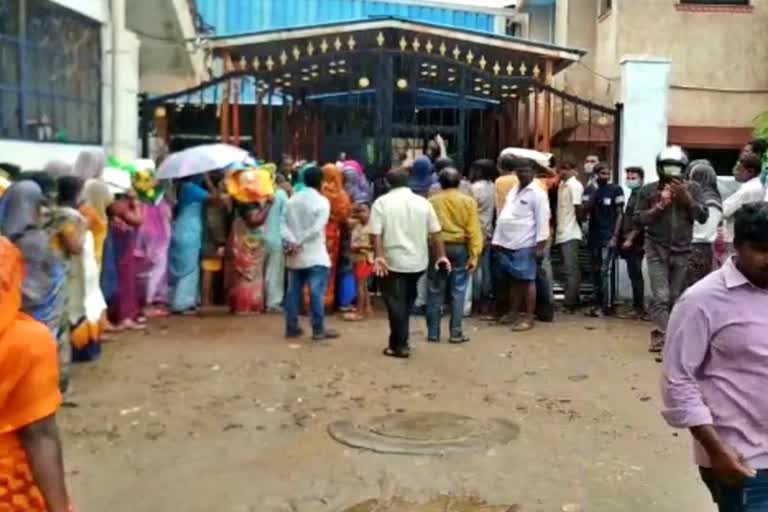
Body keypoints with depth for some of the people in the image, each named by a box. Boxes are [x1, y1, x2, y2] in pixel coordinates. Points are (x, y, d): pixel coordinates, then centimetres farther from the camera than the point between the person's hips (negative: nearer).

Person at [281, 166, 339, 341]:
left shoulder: (292, 200, 10)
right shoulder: (322, 201, -8)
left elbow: (283, 225, 0)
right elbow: (316, 228, -18)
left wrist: (292, 243, -11)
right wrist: (300, 243, -13)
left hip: (294, 256, 6)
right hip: (315, 255, -6)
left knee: (293, 291, 10)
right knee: (317, 293, -2)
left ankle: (291, 328, 15)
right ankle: (318, 330, 1)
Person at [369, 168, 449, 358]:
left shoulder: (382, 202, -4)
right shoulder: (423, 202, 4)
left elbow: (375, 233, -13)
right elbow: (435, 233, 3)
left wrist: (378, 257, -14)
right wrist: (441, 256, 7)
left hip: (393, 261, -4)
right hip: (418, 261, 4)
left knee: (396, 303, 3)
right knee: (406, 302, 18)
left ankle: (399, 346, 4)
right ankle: (401, 342, 26)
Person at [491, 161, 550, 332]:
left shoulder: (537, 193, -8)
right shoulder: (513, 191, 16)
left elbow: (542, 221, -13)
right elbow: (504, 216, 18)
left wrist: (540, 246, -18)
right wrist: (497, 239, 15)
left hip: (525, 246, -7)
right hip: (507, 244, 7)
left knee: (527, 280, -2)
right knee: (514, 280, 14)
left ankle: (529, 317, 2)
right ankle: (514, 313, 24)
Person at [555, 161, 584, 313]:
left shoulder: (574, 185, -11)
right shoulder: (562, 185, 15)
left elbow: (578, 208, -13)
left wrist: (578, 224, 1)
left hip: (570, 234, -9)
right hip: (563, 233, 9)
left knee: (571, 270, -6)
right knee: (571, 269, 12)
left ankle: (569, 304, -5)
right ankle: (573, 302, 18)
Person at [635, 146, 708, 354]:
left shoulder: (693, 188, 3)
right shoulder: (648, 190, 0)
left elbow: (703, 217, -3)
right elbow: (638, 219, -2)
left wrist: (686, 198, -15)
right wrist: (660, 205, -14)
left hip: (682, 251, 2)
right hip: (657, 250, -2)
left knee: (675, 297, 6)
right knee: (661, 296, -10)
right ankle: (660, 336, -11)